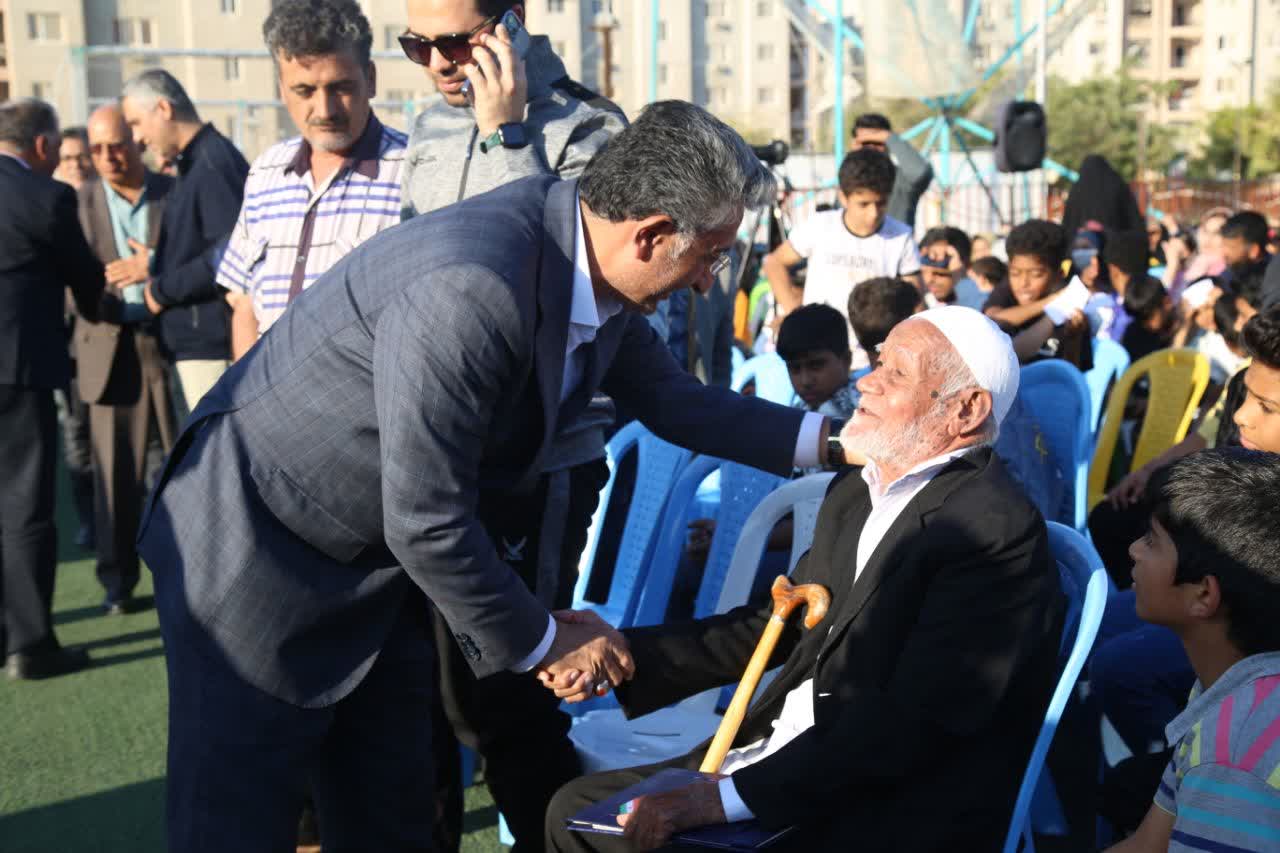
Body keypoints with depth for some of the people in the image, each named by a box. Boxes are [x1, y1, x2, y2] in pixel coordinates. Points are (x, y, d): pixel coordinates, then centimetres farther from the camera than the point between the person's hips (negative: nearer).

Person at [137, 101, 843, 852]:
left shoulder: (595, 273, -6)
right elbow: (426, 525, -29)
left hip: (376, 564, 8)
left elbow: (675, 401, 13)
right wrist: (542, 643, -15)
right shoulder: (468, 287, -35)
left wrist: (826, 437, 7)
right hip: (258, 550, -8)